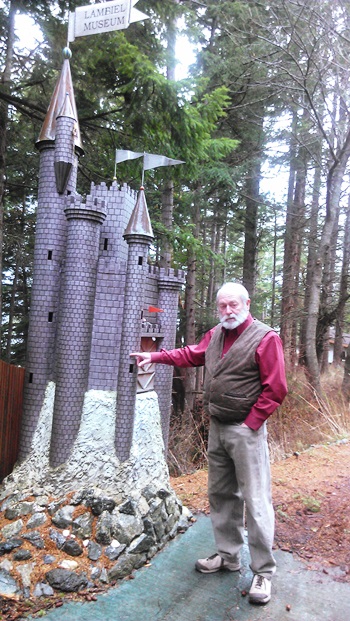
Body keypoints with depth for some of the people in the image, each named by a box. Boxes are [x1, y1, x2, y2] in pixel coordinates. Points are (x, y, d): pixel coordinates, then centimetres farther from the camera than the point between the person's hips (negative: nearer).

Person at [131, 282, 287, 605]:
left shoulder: (265, 338, -15)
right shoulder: (216, 335, 7)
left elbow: (275, 389, -16)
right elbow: (191, 354, 21)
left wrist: (250, 424, -15)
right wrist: (154, 356, 14)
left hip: (245, 431, -7)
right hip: (217, 429, 8)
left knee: (255, 501, 0)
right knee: (220, 495, 18)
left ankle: (263, 572, 16)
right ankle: (228, 556, 36)